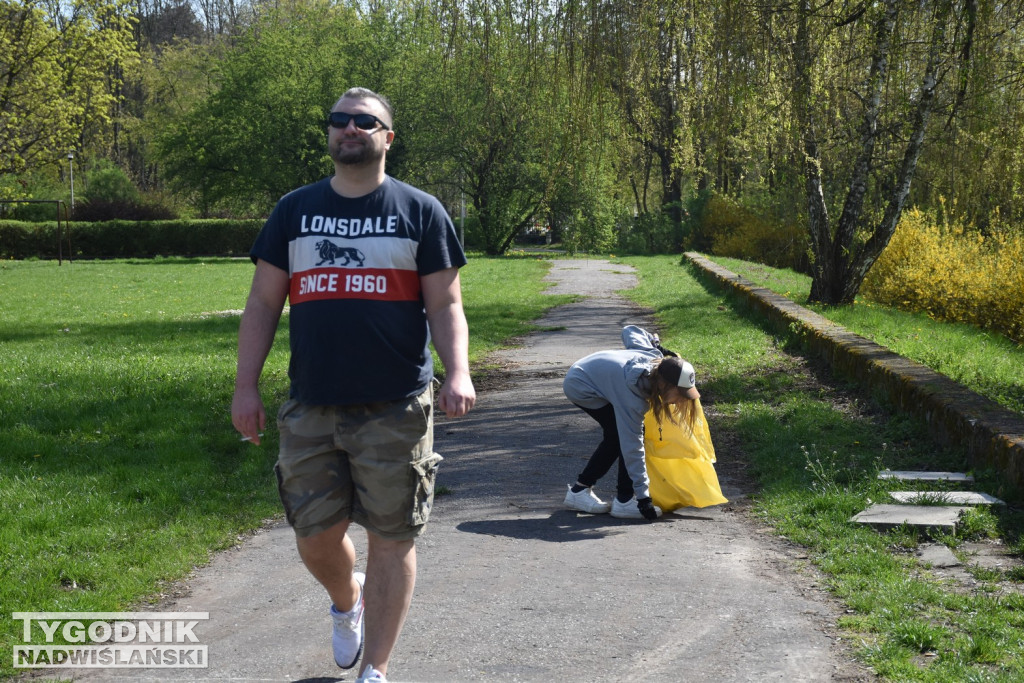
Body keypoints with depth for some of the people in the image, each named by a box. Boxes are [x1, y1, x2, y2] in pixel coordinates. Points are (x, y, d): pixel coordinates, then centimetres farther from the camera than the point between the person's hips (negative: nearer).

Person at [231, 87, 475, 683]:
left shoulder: (421, 211, 5)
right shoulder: (295, 210, 11)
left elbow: (445, 306, 2)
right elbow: (264, 304, 11)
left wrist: (458, 372, -14)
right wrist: (246, 385, 3)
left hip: (396, 410, -2)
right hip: (310, 409, 2)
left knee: (391, 538, 2)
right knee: (316, 538, 6)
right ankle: (347, 602, 41)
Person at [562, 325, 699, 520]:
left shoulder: (654, 357, -16)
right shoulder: (632, 396, -35)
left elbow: (629, 331, 3)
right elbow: (632, 447, -30)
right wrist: (643, 497, -27)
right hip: (580, 387, -9)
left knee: (614, 437, 12)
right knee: (626, 437, -13)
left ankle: (579, 490, 19)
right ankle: (624, 501, -6)